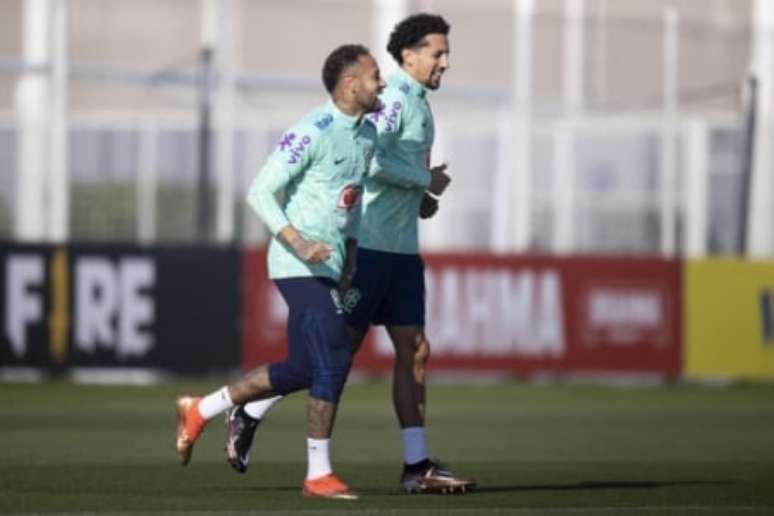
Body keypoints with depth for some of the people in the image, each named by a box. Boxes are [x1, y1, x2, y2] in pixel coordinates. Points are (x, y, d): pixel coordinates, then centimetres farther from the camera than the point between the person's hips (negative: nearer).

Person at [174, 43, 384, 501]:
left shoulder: (367, 135, 12)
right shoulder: (312, 133, -15)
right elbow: (260, 192, -16)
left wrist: (350, 261, 17)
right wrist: (300, 244, -24)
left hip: (328, 268, 9)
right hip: (300, 268, -9)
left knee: (302, 370, 12)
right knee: (334, 362, -13)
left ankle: (199, 411, 26)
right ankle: (319, 474, -5)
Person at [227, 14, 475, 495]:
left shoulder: (418, 105, 16)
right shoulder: (392, 97, -13)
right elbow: (370, 160, -26)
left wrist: (420, 199, 9)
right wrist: (427, 180, -14)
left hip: (402, 250, 9)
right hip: (368, 245, -9)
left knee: (414, 351, 3)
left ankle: (418, 466, 3)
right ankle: (249, 416, 10)